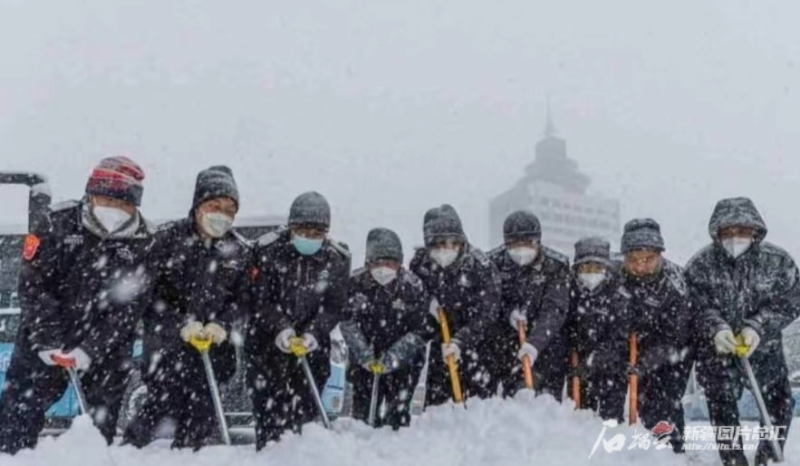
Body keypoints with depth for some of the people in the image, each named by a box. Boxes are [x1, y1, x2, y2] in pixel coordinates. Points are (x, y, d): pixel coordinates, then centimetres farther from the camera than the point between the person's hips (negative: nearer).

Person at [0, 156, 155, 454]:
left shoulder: (142, 246, -7)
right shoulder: (62, 225, -8)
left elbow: (126, 309, -10)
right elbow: (34, 284, -10)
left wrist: (89, 350, -21)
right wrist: (50, 342, -18)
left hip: (105, 347, 1)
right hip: (46, 338, 0)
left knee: (101, 419, 3)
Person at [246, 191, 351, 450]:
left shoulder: (337, 259, 0)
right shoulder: (269, 249, -8)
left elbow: (334, 307, -3)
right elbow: (262, 300, -9)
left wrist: (313, 333, -20)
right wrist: (280, 328, -25)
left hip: (311, 344, 2)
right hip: (268, 342, -2)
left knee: (305, 409, 1)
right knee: (269, 407, -7)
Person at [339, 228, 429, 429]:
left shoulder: (412, 286, -12)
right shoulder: (356, 283, -8)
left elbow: (419, 331, -11)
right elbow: (348, 322, -4)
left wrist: (392, 358, -20)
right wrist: (364, 355, -16)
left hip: (403, 363, -2)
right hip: (365, 362, 2)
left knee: (398, 414, -6)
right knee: (362, 412, 5)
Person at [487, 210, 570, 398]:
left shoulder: (556, 265, -11)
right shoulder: (494, 261, -4)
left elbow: (554, 310, -19)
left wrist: (535, 342, -33)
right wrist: (508, 312, -17)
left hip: (545, 342, -2)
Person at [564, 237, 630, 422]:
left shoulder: (620, 298, -8)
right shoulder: (570, 294, 1)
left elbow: (619, 339, -12)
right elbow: (564, 331, 4)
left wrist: (595, 359, -23)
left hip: (612, 368, -3)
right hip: (579, 368, 3)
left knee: (611, 417, -6)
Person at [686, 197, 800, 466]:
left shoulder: (778, 261, -11)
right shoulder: (700, 265, -11)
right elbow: (699, 306, -13)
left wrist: (757, 327, -27)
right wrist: (717, 329, -34)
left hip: (764, 347, 1)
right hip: (717, 348, -1)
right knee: (722, 407, 2)